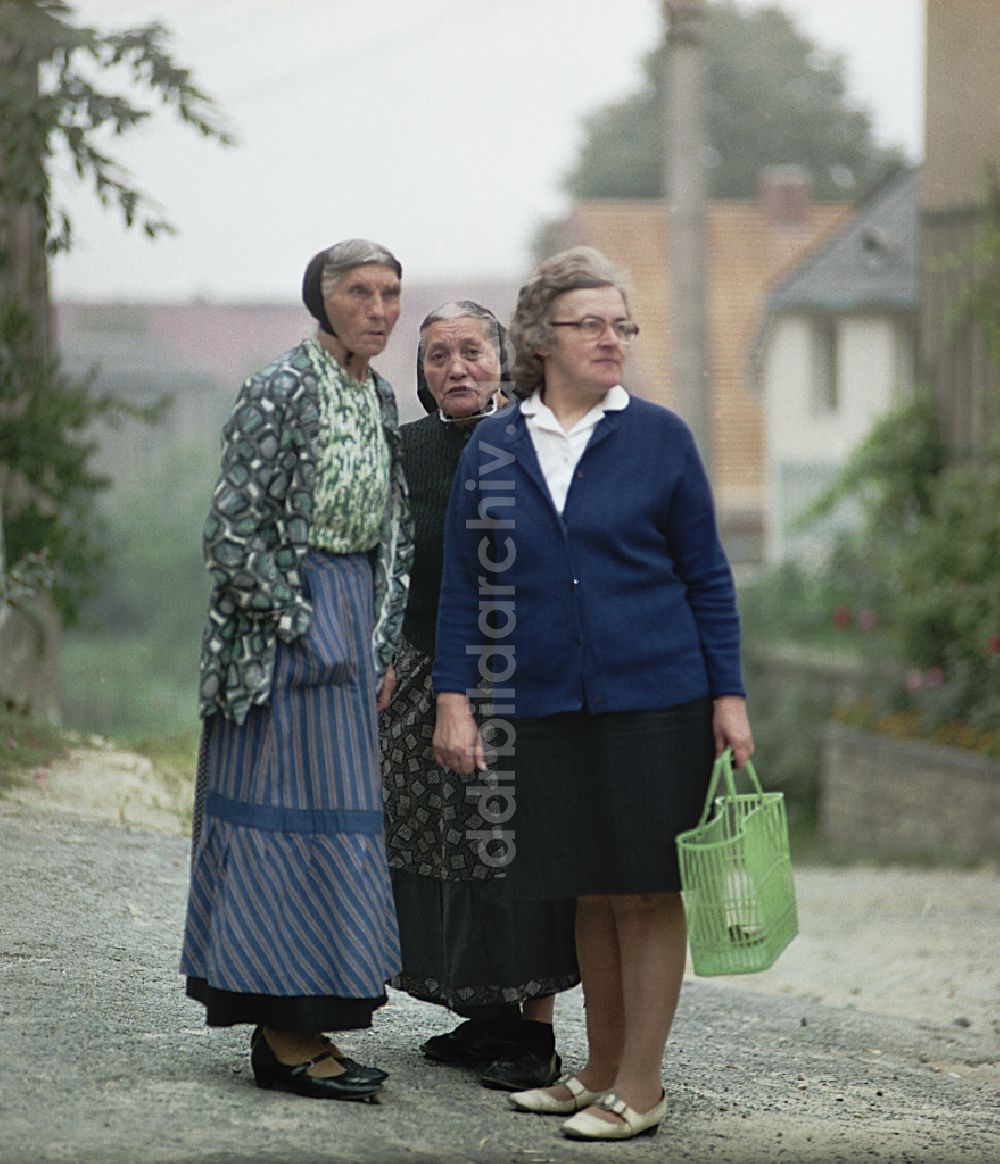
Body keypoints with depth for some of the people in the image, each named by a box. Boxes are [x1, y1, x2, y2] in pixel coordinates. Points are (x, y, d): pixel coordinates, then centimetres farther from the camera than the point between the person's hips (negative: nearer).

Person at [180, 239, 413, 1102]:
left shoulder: (379, 400, 12)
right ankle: (285, 1039, -3)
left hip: (353, 621, 8)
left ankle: (301, 1027, 14)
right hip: (287, 620, -8)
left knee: (339, 820, 8)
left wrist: (383, 644, 12)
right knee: (293, 810, -7)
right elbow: (233, 529, -15)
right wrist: (296, 626, -13)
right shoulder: (282, 392, -12)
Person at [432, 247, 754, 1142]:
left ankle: (641, 1085, 6)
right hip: (552, 708, 2)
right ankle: (601, 1070, 23)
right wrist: (454, 697, 2)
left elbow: (707, 575, 3)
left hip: (655, 699, -2)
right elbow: (465, 582, 9)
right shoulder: (493, 448, 6)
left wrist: (728, 695, -1)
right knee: (590, 893, 11)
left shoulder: (658, 438, 1)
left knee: (647, 893, -1)